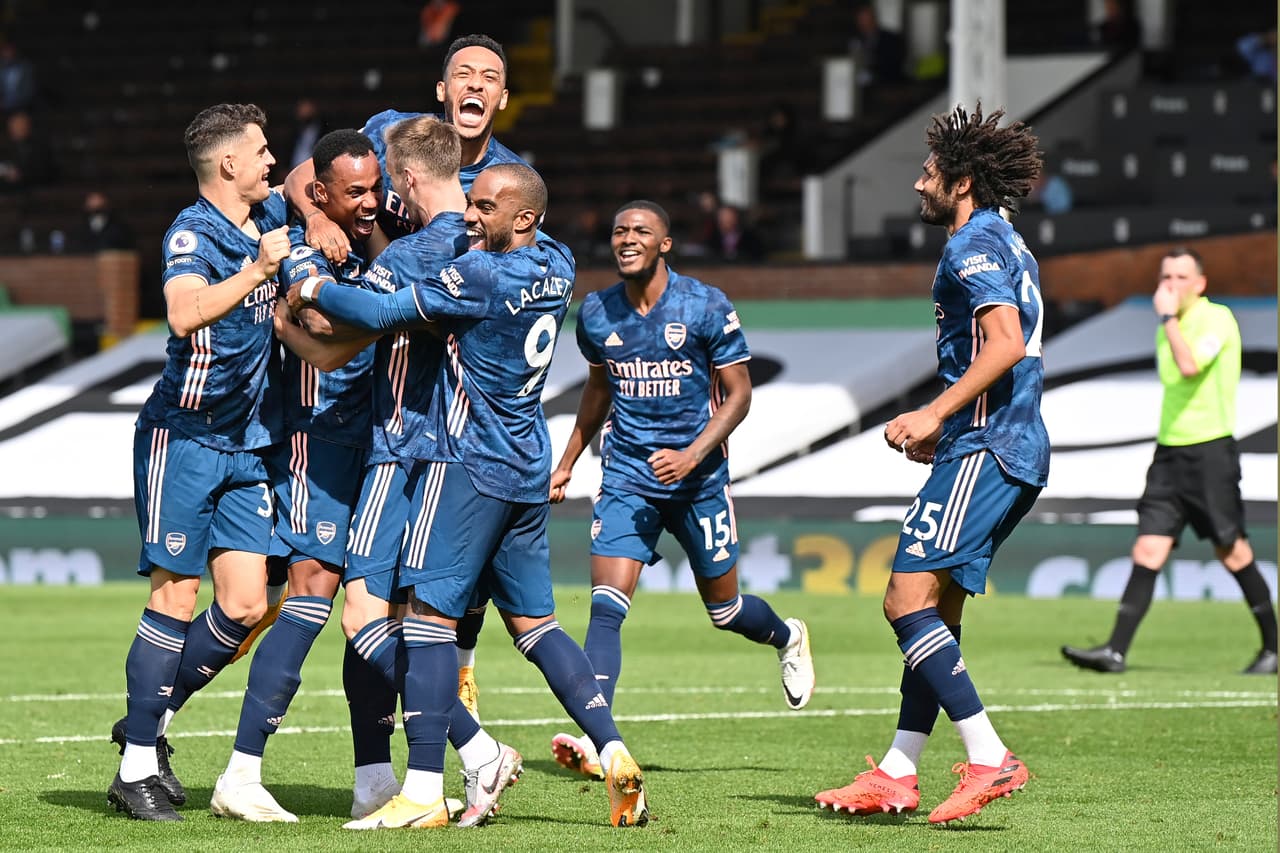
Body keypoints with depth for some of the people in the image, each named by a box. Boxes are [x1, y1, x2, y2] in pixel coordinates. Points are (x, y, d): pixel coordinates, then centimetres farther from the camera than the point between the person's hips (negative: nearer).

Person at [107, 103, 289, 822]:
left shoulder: (271, 217, 9)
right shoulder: (194, 233, -14)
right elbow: (186, 313, -34)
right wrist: (257, 270, -32)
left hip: (248, 445, 7)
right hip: (184, 436, -7)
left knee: (246, 605, 0)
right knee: (176, 597, -7)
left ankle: (153, 718, 18)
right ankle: (136, 768, -1)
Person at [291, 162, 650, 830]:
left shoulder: (481, 275, -17)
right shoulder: (558, 268, 7)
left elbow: (385, 313, -15)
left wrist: (311, 291, 1)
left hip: (470, 466, -8)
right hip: (530, 473, 8)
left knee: (429, 614, -7)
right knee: (534, 622, 13)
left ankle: (423, 792, -11)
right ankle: (614, 756, 3)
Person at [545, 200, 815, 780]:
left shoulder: (706, 308, -9)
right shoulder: (596, 314, 2)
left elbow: (738, 394, -6)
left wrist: (692, 455, -19)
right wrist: (567, 463, 20)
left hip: (698, 477, -2)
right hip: (626, 476, 2)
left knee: (725, 610, 12)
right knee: (606, 606, -16)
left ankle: (788, 639, 47)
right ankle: (592, 739, -24)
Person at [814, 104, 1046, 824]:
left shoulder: (976, 245, -9)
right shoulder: (1006, 244, 22)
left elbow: (1006, 343, -22)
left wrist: (935, 413, -20)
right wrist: (943, 429, 23)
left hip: (984, 451, -11)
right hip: (1016, 451, 11)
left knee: (908, 599, -15)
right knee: (938, 609, 12)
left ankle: (990, 759, -20)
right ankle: (898, 775, 13)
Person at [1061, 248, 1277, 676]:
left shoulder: (1216, 318, -9)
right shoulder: (1169, 328, 15)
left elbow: (1190, 366, -26)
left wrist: (1168, 316, -20)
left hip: (1211, 450, -7)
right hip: (1169, 449, 7)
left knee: (1232, 553, -1)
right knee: (1148, 551, -4)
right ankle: (1116, 651, -11)